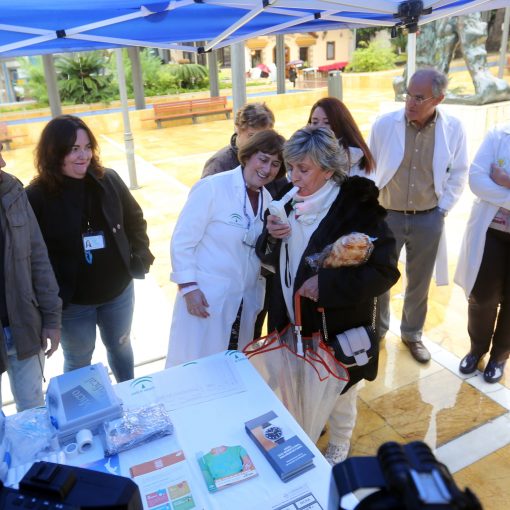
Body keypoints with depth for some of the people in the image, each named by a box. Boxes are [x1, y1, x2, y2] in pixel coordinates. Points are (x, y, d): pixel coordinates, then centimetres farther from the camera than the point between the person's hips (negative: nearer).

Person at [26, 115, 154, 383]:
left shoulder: (108, 180, -8)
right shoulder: (36, 196, -18)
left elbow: (135, 219, 7)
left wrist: (140, 257, 1)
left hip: (119, 290, 4)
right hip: (72, 301, -3)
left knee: (120, 346, 25)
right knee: (78, 361, 19)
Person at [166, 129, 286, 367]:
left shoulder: (267, 198, 6)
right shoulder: (212, 188, -13)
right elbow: (182, 241, -13)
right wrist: (189, 288, -16)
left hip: (247, 301, 6)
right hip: (206, 297, -6)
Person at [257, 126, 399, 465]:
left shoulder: (358, 207, -22)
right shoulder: (289, 200, -5)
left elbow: (384, 271, -21)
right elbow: (273, 258, 5)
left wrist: (328, 284, -28)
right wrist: (271, 238, -17)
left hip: (338, 327, -5)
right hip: (292, 320, 5)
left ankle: (339, 445, 48)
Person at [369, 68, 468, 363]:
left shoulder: (454, 129, -8)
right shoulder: (384, 124, -11)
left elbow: (459, 174, 3)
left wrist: (443, 208, 0)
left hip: (428, 219, 1)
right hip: (387, 216, -1)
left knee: (419, 282, 14)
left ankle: (412, 334, 36)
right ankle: (377, 329, 35)